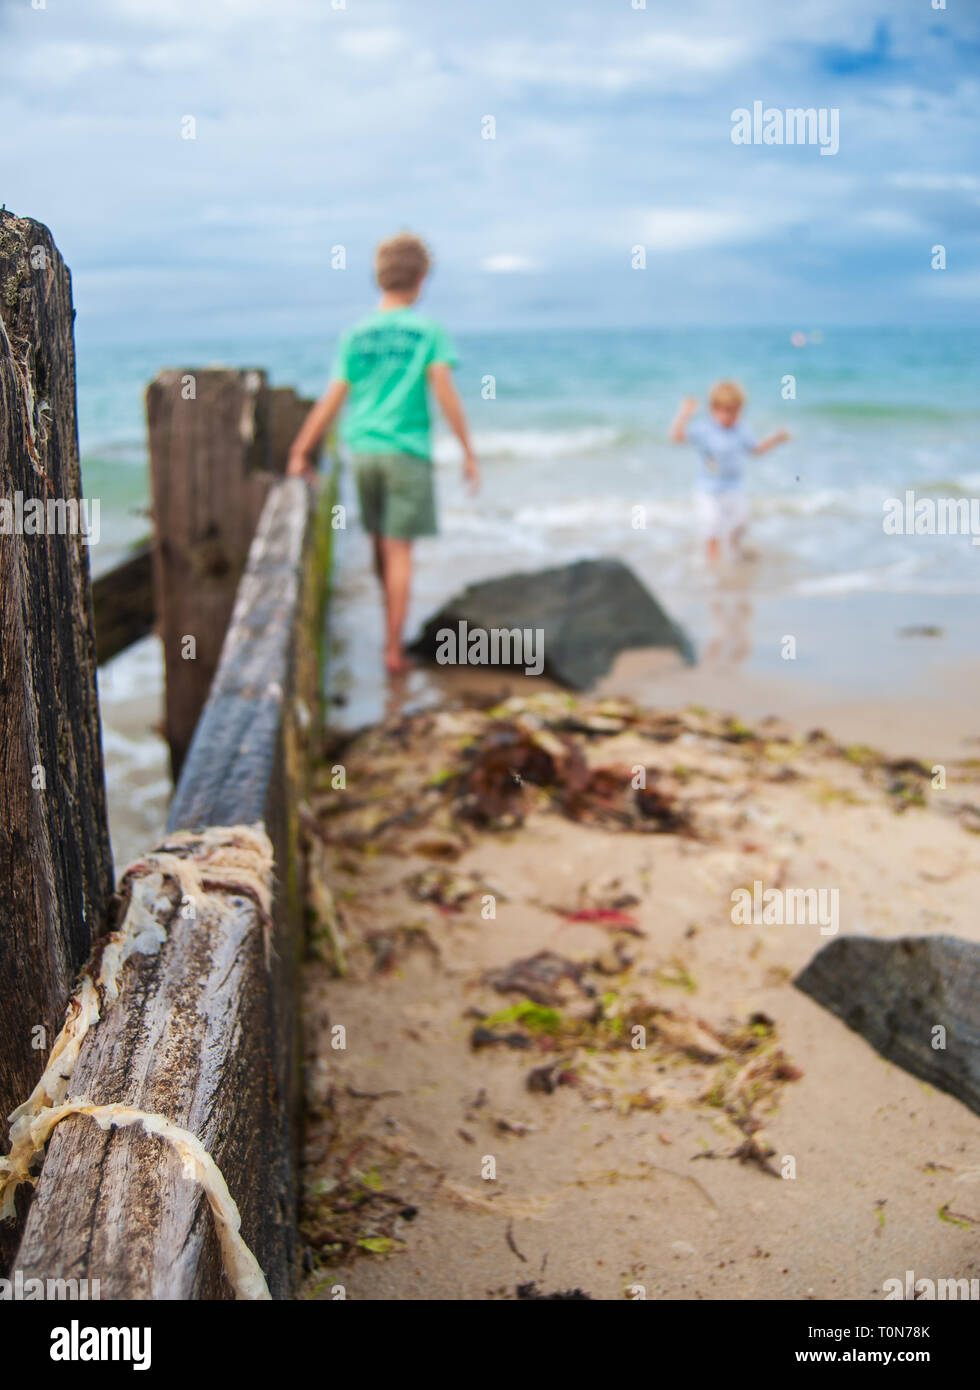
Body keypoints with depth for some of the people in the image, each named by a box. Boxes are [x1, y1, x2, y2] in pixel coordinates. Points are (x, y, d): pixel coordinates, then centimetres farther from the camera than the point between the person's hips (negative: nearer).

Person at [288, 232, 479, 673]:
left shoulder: (354, 335, 7)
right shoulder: (429, 331, -2)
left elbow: (332, 400, 3)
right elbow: (443, 389, -11)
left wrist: (300, 453, 9)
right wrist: (468, 452, -8)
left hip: (362, 450, 4)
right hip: (407, 453, -3)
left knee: (381, 544, 17)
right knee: (399, 551, -1)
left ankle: (393, 628, 30)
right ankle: (393, 648, -1)